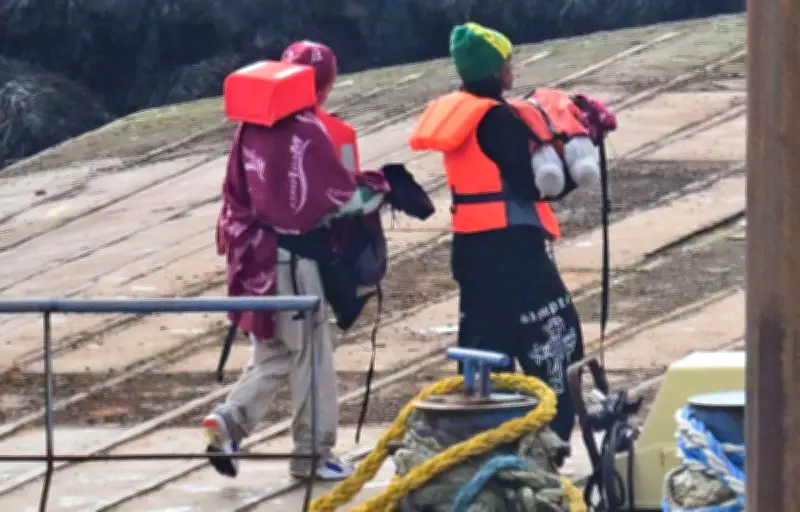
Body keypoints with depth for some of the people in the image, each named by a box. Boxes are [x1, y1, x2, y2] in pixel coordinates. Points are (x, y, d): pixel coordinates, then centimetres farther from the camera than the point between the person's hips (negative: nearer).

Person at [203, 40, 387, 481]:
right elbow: (343, 197, -12)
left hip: (256, 256, 7)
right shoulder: (307, 131, -15)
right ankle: (313, 453, 10)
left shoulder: (251, 127, 7)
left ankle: (230, 420, -2)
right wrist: (378, 191, 6)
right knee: (310, 354, 4)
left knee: (274, 353, 16)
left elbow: (236, 191, 13)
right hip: (293, 258, -7)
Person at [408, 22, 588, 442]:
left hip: (470, 243, 9)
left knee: (485, 340, 13)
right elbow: (529, 185, -15)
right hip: (509, 243, -9)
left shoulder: (455, 112, 10)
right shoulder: (496, 118, -16)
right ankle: (552, 434, -6)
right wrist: (572, 172, -1)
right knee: (554, 335, -3)